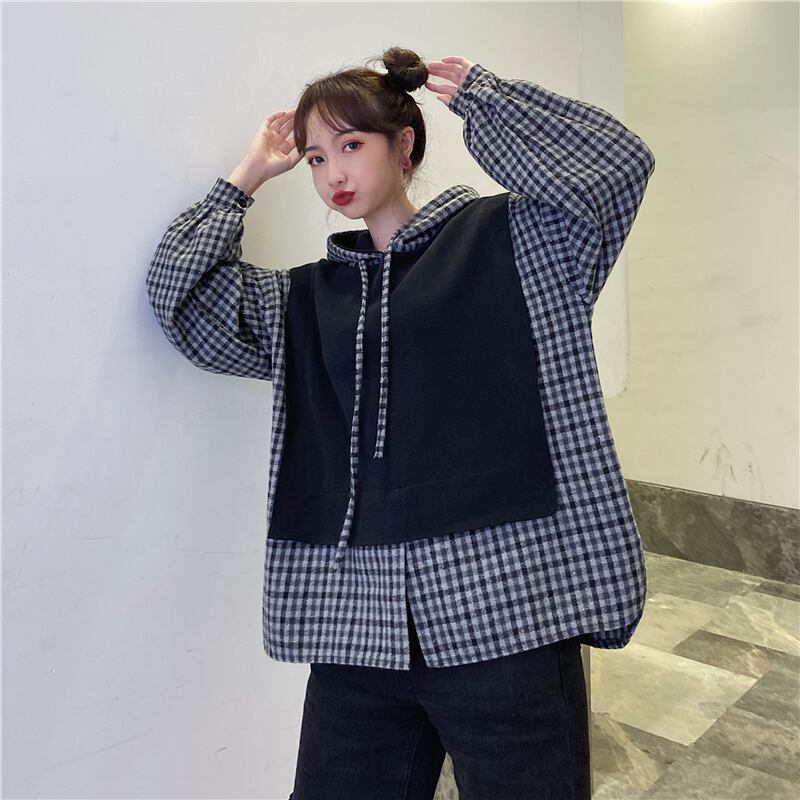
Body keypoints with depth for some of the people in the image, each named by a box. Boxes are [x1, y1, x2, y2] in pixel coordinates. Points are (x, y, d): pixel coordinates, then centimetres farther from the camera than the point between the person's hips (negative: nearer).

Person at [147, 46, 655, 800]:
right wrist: (247, 176, 14)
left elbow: (615, 163, -7)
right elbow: (180, 293, 10)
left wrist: (477, 94, 1)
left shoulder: (509, 240, 4)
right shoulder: (305, 299, 15)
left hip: (504, 610, -3)